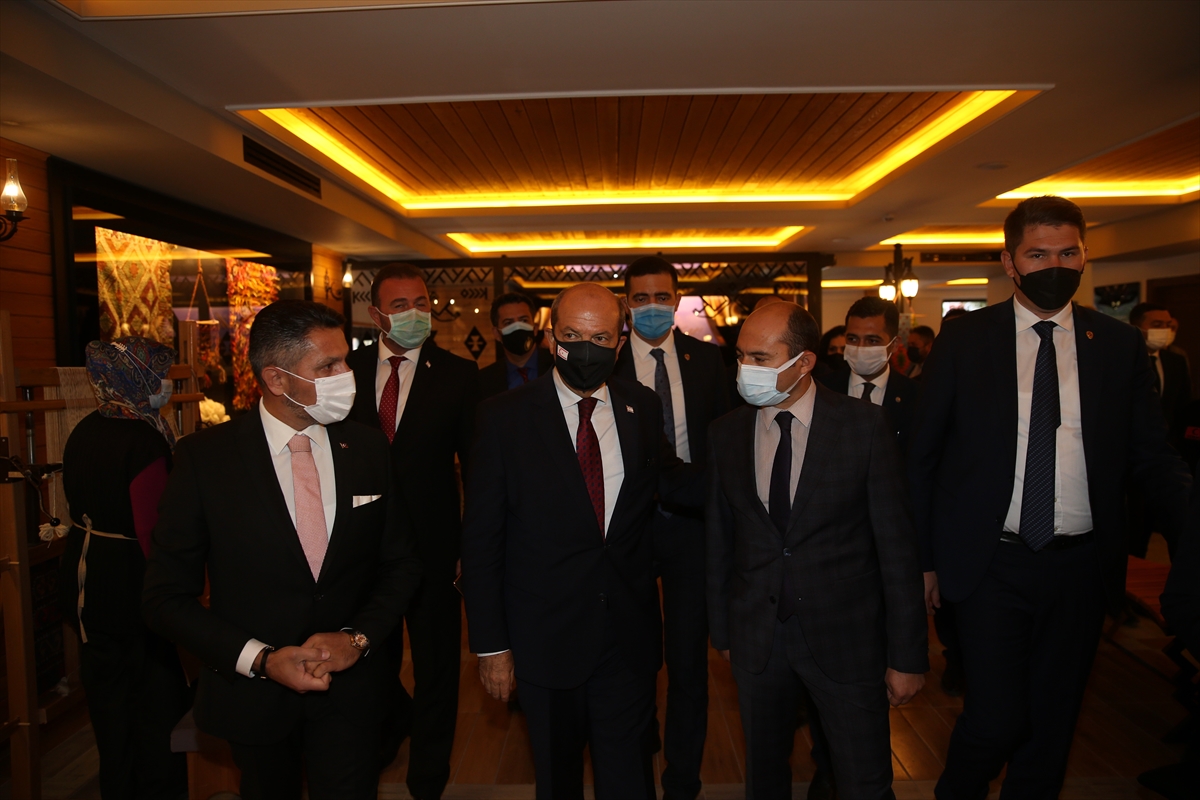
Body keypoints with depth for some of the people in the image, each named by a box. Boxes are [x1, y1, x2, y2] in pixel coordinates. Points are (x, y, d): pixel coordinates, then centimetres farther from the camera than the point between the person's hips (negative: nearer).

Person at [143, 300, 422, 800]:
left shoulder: (367, 449, -6)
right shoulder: (204, 457, -13)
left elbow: (400, 563, 2)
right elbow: (165, 597, -9)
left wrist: (358, 636, -13)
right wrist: (262, 659, -18)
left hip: (351, 686, 1)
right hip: (253, 694, 0)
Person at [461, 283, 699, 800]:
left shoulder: (643, 407, -1)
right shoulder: (505, 416, -10)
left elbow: (670, 481, 14)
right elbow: (481, 538, -8)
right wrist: (490, 644, -8)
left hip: (630, 636, 2)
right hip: (547, 636, -2)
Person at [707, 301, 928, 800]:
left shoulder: (864, 426, -11)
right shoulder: (726, 434, -2)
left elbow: (896, 544, -8)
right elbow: (720, 540, 4)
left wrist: (907, 655, -7)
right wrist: (722, 630, 7)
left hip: (847, 636, -3)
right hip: (756, 640, 3)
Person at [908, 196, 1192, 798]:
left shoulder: (1119, 344, 4)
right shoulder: (963, 339, -2)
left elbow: (1151, 456, 6)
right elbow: (922, 455, 0)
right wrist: (924, 557, -1)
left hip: (1080, 567, 3)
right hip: (990, 563, -2)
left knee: (1051, 724, 14)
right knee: (997, 719, -3)